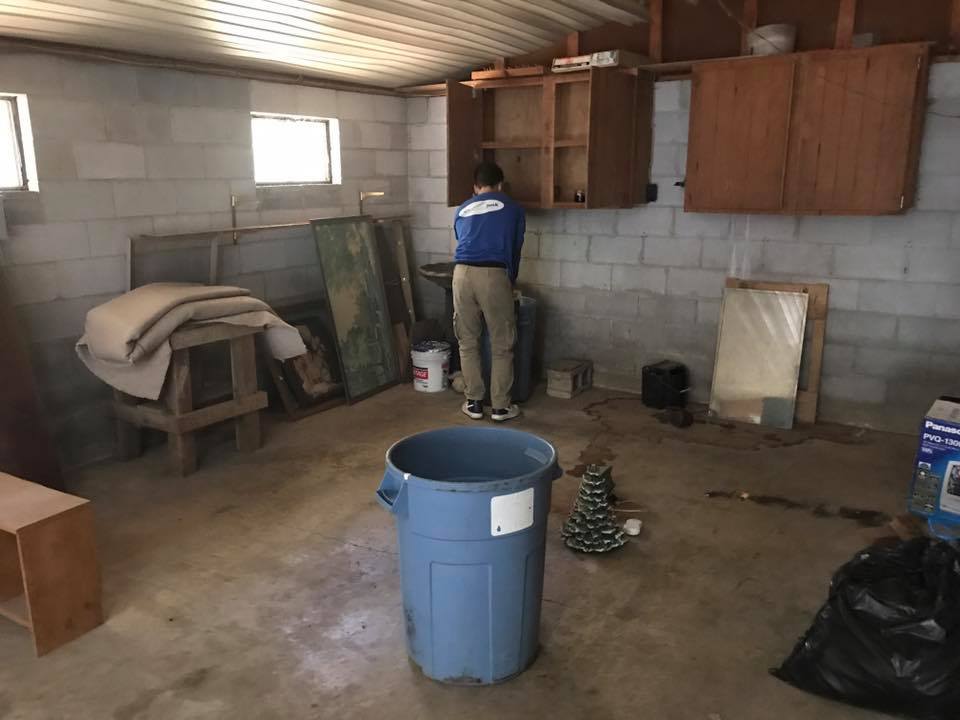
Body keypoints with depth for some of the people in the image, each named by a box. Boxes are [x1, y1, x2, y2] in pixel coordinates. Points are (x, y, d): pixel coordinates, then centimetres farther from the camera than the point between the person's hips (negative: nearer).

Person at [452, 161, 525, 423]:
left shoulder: (462, 210, 23)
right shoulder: (513, 209, 16)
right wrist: (510, 281, 37)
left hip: (462, 273, 3)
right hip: (494, 275, -3)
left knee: (468, 342, 14)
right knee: (502, 346, 9)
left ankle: (473, 403, 20)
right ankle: (501, 406, 15)